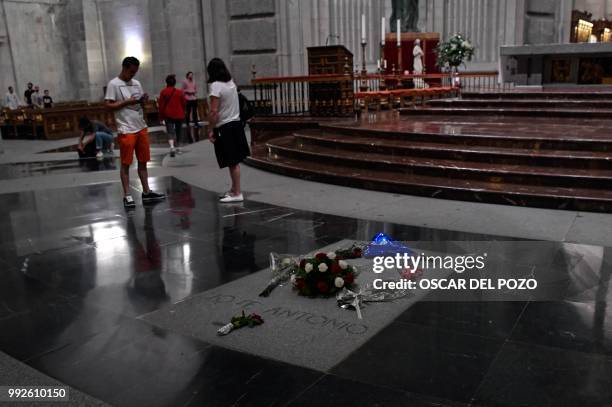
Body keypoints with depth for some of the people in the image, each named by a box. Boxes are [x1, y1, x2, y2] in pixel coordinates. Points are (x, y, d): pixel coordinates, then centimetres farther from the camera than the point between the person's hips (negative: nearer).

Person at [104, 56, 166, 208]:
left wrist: (144, 100, -4)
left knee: (143, 161, 10)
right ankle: (127, 196, 4)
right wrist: (127, 102, -17)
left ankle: (146, 192, 18)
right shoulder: (113, 84, -6)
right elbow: (108, 105, -9)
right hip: (126, 130, -6)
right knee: (126, 163, -1)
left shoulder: (137, 83, 12)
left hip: (141, 127, 6)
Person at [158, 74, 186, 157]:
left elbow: (161, 104, -2)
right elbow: (183, 104, 4)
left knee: (170, 131, -6)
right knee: (178, 131, 18)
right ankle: (177, 146, 34)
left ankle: (172, 146, -30)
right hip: (179, 115, 1)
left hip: (168, 115, -1)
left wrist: (161, 116, 7)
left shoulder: (163, 91, -3)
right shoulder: (179, 92, -1)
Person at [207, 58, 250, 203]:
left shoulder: (216, 86, -15)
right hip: (236, 123, 8)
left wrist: (210, 130, -14)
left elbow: (214, 111, -19)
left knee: (233, 162, -2)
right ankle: (234, 189, 23)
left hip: (224, 127, -8)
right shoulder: (231, 83, 9)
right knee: (234, 161, 13)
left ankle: (237, 194, 4)